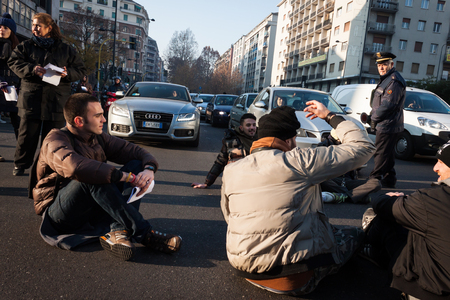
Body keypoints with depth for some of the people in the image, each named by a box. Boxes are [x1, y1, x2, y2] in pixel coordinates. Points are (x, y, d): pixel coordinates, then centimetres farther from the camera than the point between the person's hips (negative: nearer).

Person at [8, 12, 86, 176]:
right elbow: (14, 62, 1)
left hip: (56, 101, 0)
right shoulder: (25, 46, 11)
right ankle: (20, 165, 21)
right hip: (31, 99, 1)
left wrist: (67, 73, -12)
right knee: (27, 135, 5)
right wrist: (32, 69, -17)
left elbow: (80, 69, 8)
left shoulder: (66, 50, 9)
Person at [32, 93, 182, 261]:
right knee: (92, 178, -37)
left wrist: (149, 169, -23)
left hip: (91, 209, 7)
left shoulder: (98, 138, 5)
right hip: (59, 214, -6)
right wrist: (127, 177, -38)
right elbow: (76, 167, -38)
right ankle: (144, 234, -33)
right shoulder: (56, 140, -16)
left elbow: (136, 152, 1)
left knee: (136, 165, -10)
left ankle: (118, 232, -31)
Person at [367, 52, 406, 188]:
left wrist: (373, 118, -12)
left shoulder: (394, 81, -15)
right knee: (387, 153, 16)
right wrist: (372, 117, 9)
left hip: (387, 125, -11)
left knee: (381, 153, -6)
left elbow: (387, 105, -23)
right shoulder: (386, 79, 19)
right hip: (385, 125, 11)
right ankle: (389, 179, 25)